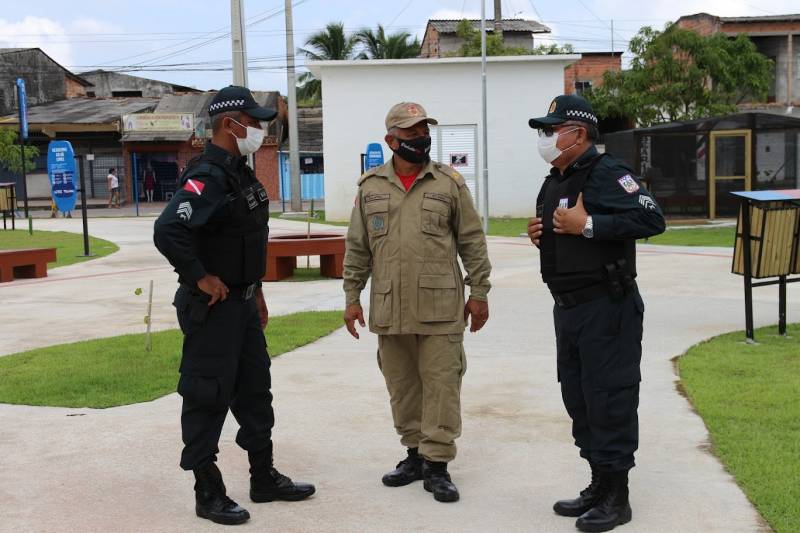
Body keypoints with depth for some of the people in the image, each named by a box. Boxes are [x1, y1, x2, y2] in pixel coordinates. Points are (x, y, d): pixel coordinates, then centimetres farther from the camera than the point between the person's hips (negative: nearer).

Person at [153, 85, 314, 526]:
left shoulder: (241, 173, 11)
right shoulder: (207, 178, -20)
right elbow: (167, 232, -32)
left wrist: (255, 291, 20)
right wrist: (201, 278, -22)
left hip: (243, 302, 10)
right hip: (212, 306, -10)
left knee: (255, 390, 17)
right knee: (207, 398, 1)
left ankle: (264, 478, 30)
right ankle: (208, 493, 12)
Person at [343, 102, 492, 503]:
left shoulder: (450, 184, 2)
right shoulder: (370, 187, 7)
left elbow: (472, 241, 3)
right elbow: (357, 248, 10)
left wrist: (479, 293, 0)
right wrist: (352, 297, 7)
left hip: (440, 308, -2)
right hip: (389, 309, 3)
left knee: (441, 384, -2)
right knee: (401, 385, 11)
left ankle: (437, 465, 6)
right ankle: (415, 453, 26)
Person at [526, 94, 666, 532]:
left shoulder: (607, 174, -13)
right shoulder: (554, 182, 16)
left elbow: (651, 219, -25)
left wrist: (587, 225, -24)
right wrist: (539, 233, 8)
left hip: (606, 307, -10)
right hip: (567, 306, 10)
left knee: (609, 398, -4)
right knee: (578, 398, 14)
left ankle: (616, 497, 6)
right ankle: (599, 484, 26)